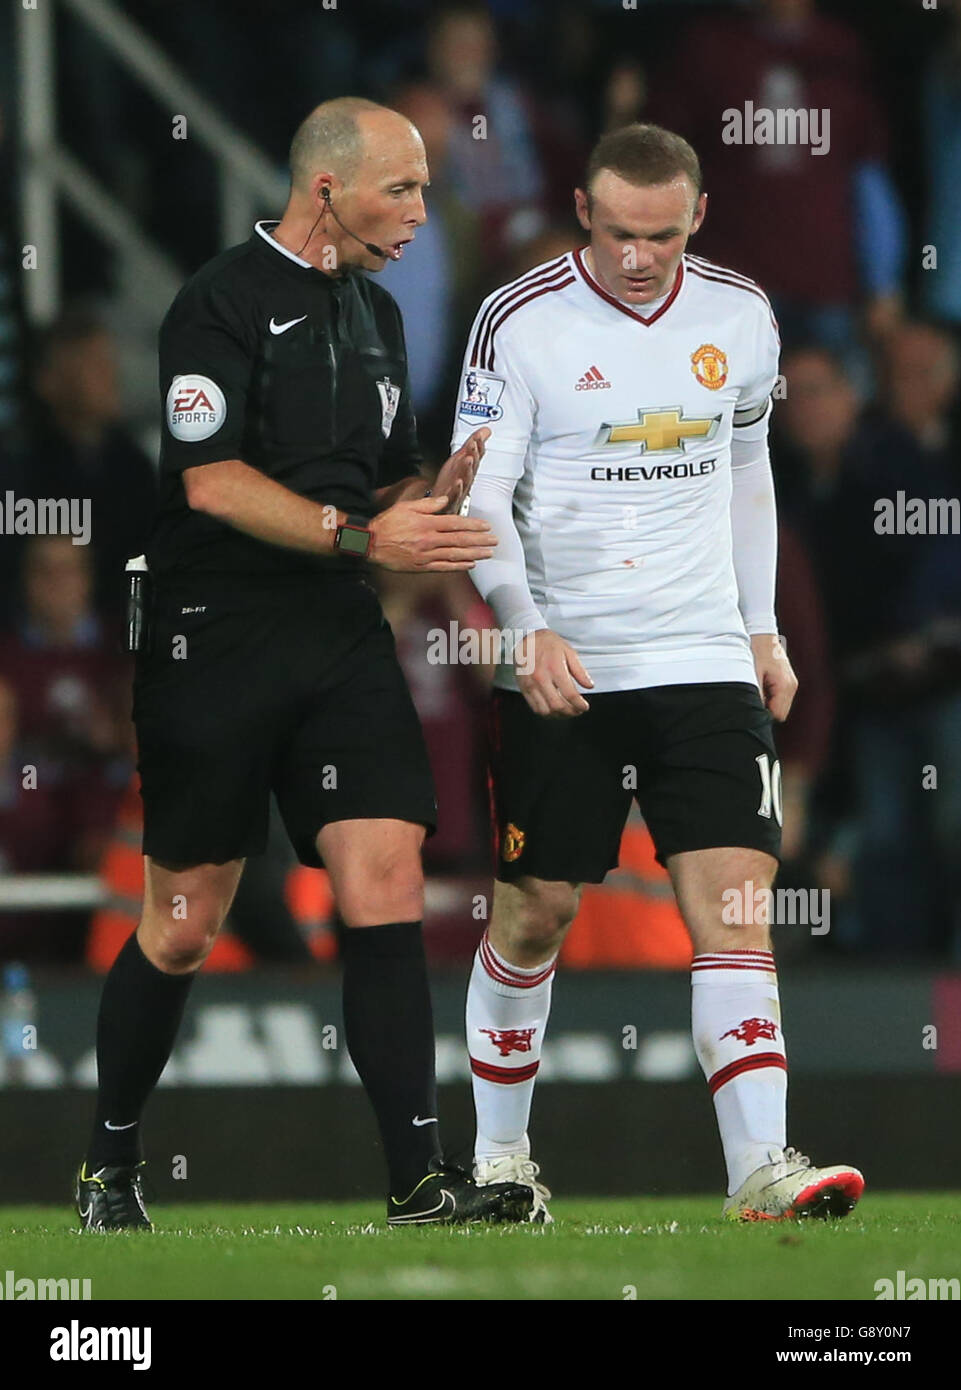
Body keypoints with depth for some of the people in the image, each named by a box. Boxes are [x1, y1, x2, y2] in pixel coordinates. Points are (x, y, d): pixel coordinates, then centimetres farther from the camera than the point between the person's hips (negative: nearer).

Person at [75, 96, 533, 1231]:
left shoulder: (374, 314, 17)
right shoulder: (223, 300, -8)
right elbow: (213, 481, -16)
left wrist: (436, 492, 2)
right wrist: (362, 537, -24)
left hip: (343, 639, 6)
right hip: (216, 642, -6)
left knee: (386, 883, -8)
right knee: (183, 927, 2)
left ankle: (417, 1179, -11)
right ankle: (108, 1161, 20)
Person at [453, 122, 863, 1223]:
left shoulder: (739, 316, 5)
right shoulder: (519, 321, -7)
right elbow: (479, 493, -9)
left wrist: (764, 629, 18)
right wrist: (527, 628, -23)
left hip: (705, 661, 2)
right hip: (559, 668, -2)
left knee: (733, 897, -10)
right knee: (535, 912, 4)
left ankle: (759, 1165, -17)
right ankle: (498, 1152, 22)